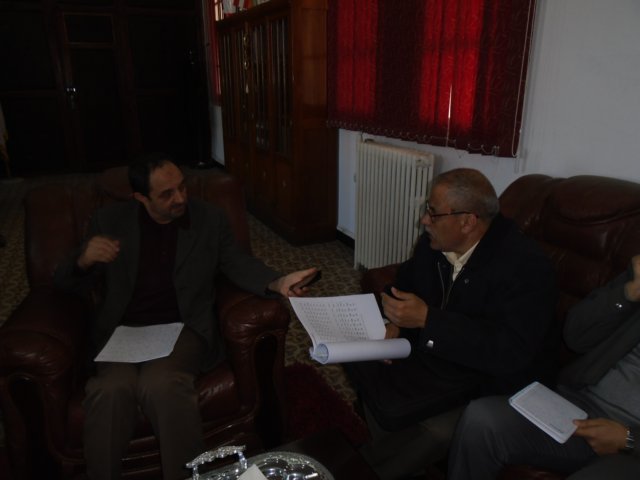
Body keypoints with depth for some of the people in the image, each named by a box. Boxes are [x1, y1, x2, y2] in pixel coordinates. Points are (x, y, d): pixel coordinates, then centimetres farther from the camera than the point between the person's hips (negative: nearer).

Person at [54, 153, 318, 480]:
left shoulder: (210, 219, 4)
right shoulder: (109, 221, 4)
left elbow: (238, 265, 5)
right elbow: (67, 283, 8)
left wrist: (276, 282, -16)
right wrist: (84, 260, -17)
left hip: (184, 328, -1)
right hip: (123, 330, 1)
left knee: (162, 384, -31)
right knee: (111, 388, -30)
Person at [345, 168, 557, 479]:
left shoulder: (525, 266, -25)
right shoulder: (433, 241, -5)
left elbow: (513, 351, -33)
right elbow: (406, 281, 13)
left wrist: (427, 319, -34)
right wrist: (395, 321, -8)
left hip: (485, 379, -6)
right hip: (430, 353, 7)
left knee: (437, 430, -26)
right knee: (360, 360, -2)